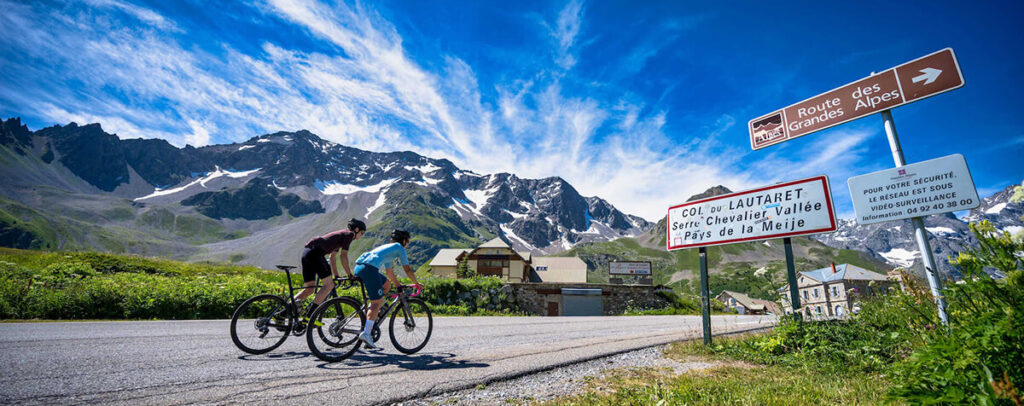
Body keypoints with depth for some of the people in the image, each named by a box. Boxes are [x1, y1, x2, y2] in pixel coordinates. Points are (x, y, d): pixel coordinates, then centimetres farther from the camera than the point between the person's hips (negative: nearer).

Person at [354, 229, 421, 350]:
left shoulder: (387, 248, 34)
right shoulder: (399, 248, 12)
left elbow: (390, 273, 40)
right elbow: (407, 270, 10)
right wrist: (417, 283, 23)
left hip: (358, 267, 9)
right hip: (369, 268, -9)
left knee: (387, 284, 22)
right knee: (376, 303, -6)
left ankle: (370, 311, 13)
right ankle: (366, 333, -15)